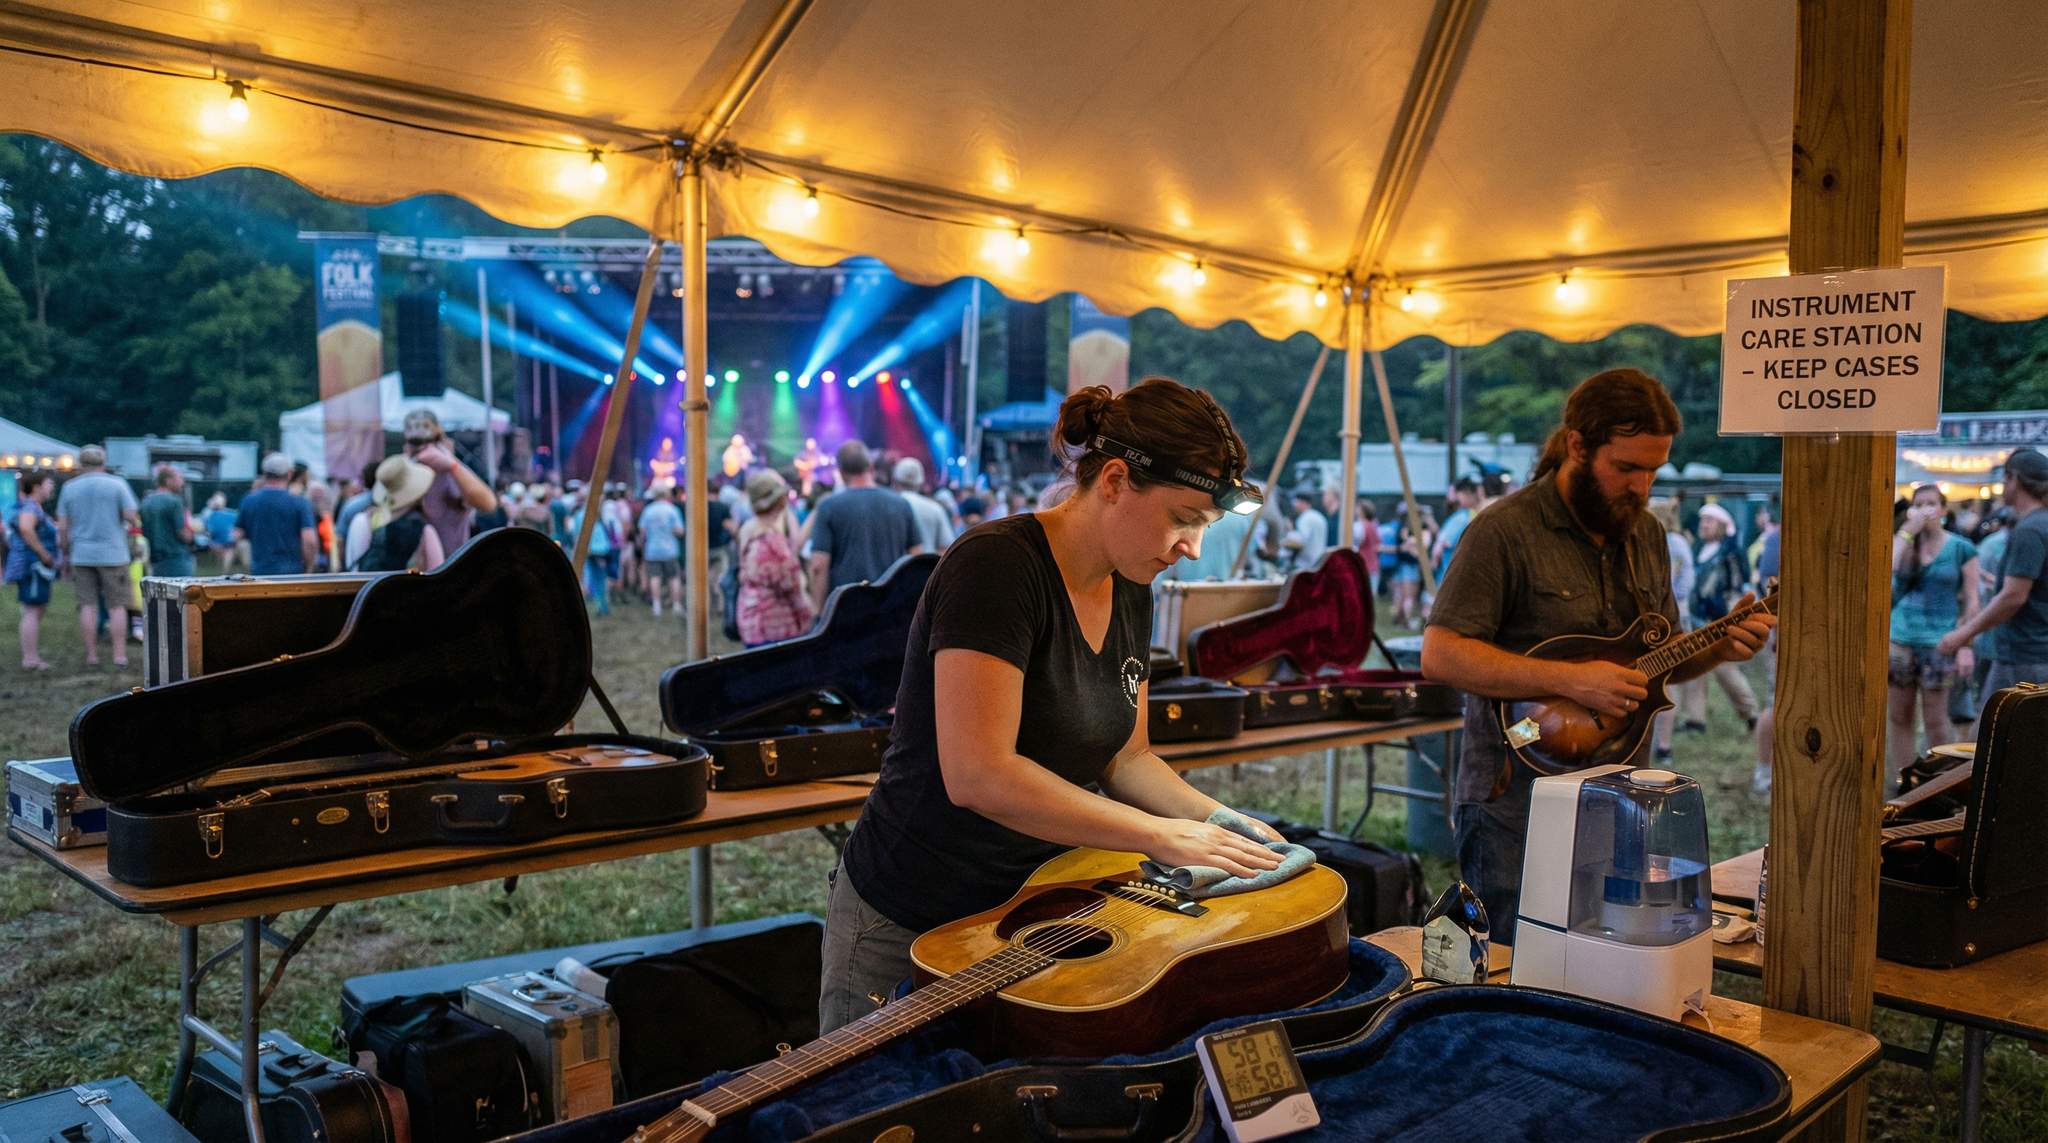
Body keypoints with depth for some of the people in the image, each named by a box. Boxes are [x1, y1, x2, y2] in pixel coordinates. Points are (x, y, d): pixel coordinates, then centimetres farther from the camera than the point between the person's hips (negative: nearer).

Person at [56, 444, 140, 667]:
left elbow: (62, 527, 5)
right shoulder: (117, 484, -4)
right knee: (117, 606, 2)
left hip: (81, 555, 3)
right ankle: (119, 655, 0)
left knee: (88, 605, 6)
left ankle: (91, 655, 7)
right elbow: (132, 517, -9)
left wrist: (65, 552, 15)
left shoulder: (69, 487, 5)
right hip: (113, 554, -2)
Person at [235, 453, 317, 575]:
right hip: (291, 573, -3)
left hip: (259, 571, 3)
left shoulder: (248, 501, 4)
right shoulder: (299, 502, -5)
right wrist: (307, 569, 1)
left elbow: (238, 535, 9)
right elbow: (310, 541, -12)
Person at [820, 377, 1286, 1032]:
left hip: (1044, 913, 7)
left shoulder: (1130, 593, 3)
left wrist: (1217, 820, -4)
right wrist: (1162, 836, -24)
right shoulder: (996, 566, -22)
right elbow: (978, 775, -30)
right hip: (912, 928, -7)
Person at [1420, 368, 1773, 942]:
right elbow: (1440, 654, -21)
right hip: (1516, 802, -7)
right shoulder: (1507, 531, -13)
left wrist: (1719, 649, -1)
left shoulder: (1646, 535, 11)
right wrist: (1570, 680, -25)